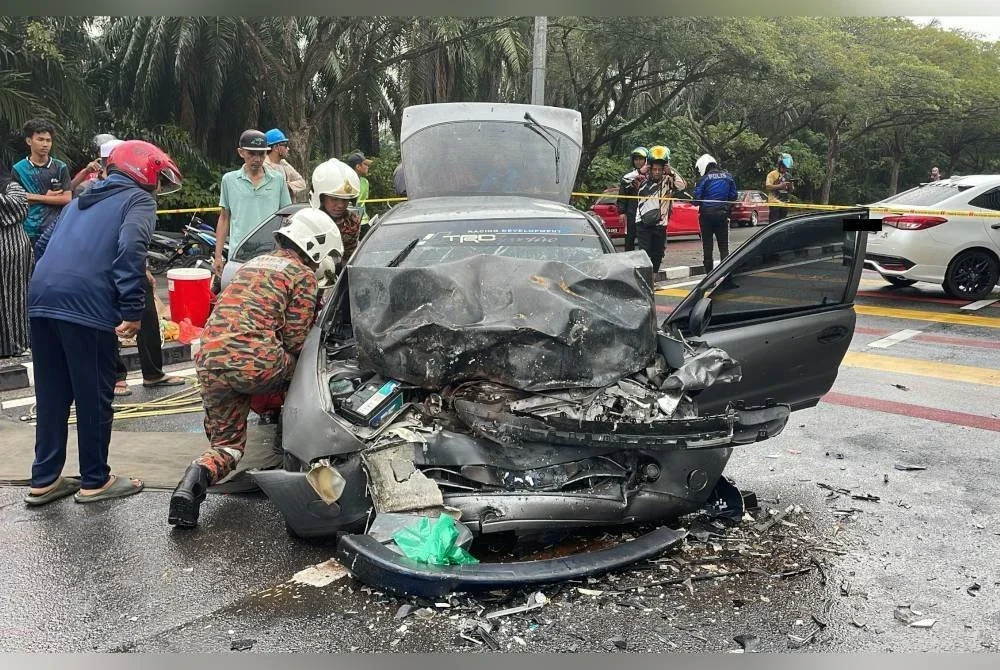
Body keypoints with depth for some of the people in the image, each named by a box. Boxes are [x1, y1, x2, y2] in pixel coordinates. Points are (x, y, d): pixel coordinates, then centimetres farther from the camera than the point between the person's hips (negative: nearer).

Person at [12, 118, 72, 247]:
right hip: (29, 231, 0)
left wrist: (36, 197, -8)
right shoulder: (19, 169, 2)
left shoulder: (60, 168, 3)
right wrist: (48, 197, -5)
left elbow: (66, 199, -3)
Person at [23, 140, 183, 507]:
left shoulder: (83, 198, 28)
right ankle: (94, 481, 16)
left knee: (51, 395, 15)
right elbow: (130, 250, -14)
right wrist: (133, 310, -17)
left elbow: (44, 244, 27)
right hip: (87, 305, -7)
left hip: (42, 299, 8)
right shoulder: (139, 200, 4)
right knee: (94, 396, 5)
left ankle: (44, 480, 23)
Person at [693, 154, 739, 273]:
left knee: (707, 245, 6)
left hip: (707, 215, -3)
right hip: (722, 214, 3)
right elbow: (733, 196, 8)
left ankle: (709, 273, 8)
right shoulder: (728, 177, 4)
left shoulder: (704, 179, -11)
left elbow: (697, 199, -12)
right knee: (724, 246, 10)